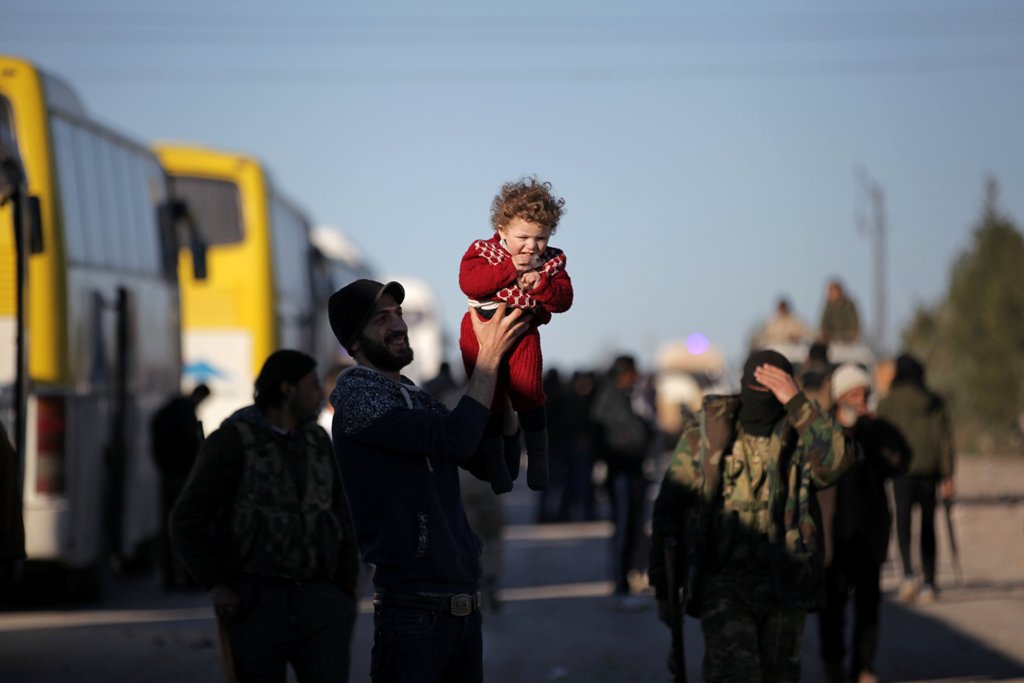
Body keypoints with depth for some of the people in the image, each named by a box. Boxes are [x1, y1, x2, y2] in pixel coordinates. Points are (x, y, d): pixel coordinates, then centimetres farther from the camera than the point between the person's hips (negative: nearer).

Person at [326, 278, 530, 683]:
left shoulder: (420, 402, 18)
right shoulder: (356, 395, -8)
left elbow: (500, 466, 14)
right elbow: (457, 438, -20)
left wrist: (501, 377, 3)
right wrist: (488, 358, -10)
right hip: (412, 607, -8)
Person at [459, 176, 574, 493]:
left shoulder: (551, 261, -2)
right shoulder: (482, 251, -9)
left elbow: (563, 300, -9)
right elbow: (469, 283, -26)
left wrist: (539, 285, -27)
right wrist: (511, 269, -27)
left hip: (524, 333, 1)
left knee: (529, 395, -5)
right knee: (489, 399, 4)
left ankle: (538, 460, 12)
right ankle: (495, 464, 17)